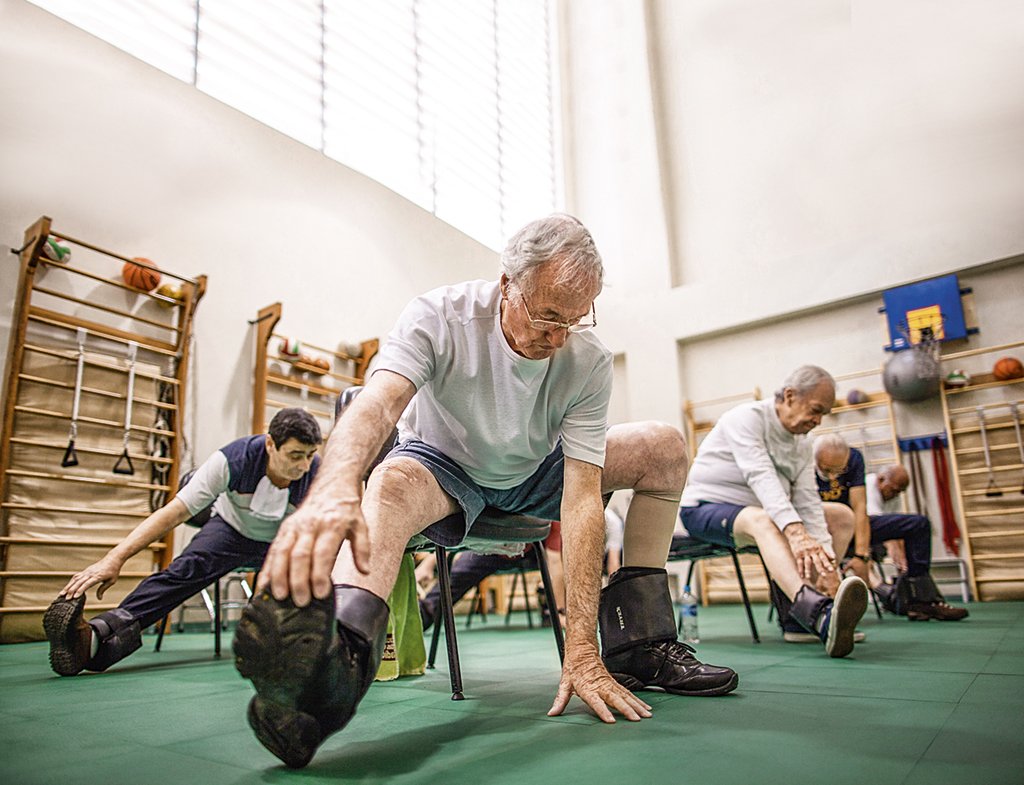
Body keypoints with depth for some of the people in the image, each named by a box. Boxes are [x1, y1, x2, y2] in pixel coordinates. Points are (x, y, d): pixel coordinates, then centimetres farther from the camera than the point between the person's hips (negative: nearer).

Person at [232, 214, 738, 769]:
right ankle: (336, 664, -62)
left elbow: (582, 498, -27)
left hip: (534, 475, 3)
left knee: (666, 448, -10)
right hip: (444, 469, -3)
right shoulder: (439, 317, -26)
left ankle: (638, 643, -8)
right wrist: (335, 488, -69)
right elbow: (378, 404, -44)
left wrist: (581, 650, -33)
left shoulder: (589, 362, -21)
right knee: (391, 484, -37)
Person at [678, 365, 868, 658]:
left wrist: (824, 560, -19)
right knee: (761, 519, -39)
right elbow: (761, 477, -33)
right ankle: (821, 614, -61)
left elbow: (807, 504, -4)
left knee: (842, 515, 2)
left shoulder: (802, 446, 6)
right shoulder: (747, 417, -17)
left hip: (756, 509, 8)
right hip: (704, 507, -8)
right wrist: (794, 530, -47)